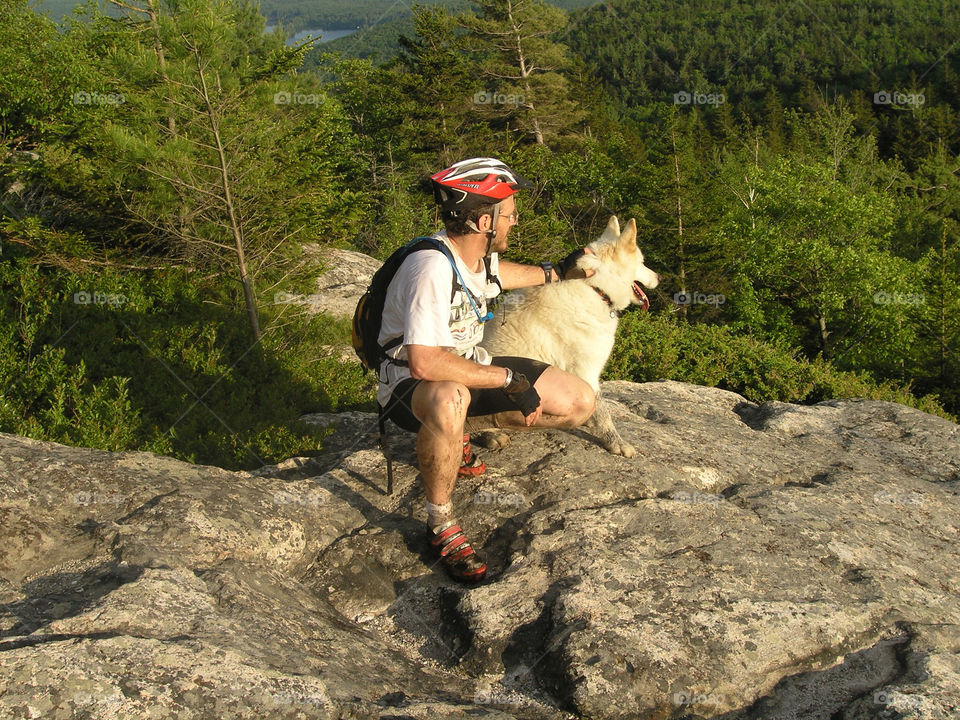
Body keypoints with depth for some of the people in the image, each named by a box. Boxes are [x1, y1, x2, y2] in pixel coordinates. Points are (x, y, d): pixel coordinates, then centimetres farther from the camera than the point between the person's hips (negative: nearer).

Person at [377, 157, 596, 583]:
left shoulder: (481, 255, -1)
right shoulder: (432, 267, -29)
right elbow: (425, 364, -39)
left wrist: (556, 273, 27)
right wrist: (510, 379, -31)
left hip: (470, 368, 9)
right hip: (409, 385, -8)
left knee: (579, 404, -4)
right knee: (449, 400, -46)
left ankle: (455, 433, 12)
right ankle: (440, 522, -22)